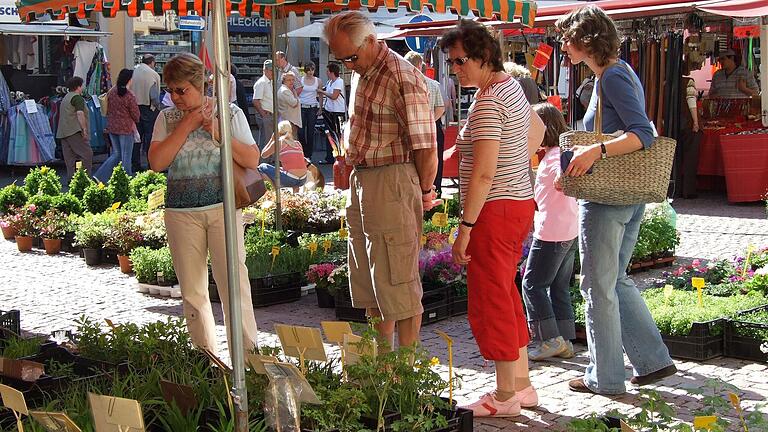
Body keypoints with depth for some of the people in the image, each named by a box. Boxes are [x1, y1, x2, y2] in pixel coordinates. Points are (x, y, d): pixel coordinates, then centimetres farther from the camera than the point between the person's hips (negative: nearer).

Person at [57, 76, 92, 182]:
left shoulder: (65, 98, 24)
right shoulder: (78, 98, -7)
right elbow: (80, 114, -19)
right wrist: (84, 129, -18)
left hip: (63, 132, 10)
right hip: (75, 131, -10)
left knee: (70, 158, 8)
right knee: (87, 154, -9)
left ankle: (71, 178, 6)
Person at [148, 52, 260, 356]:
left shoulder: (230, 113, 3)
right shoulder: (167, 118, 7)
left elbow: (252, 160, -2)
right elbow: (156, 162, -6)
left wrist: (217, 131, -11)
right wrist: (187, 125, -9)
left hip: (223, 207, -2)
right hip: (182, 213, 2)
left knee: (234, 282, -8)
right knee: (192, 291, 6)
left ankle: (247, 352, -2)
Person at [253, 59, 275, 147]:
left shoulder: (271, 83, 16)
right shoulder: (261, 83, -13)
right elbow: (255, 102, -19)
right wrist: (263, 114, -15)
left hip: (271, 116, 9)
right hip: (265, 116, -9)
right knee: (265, 142, -7)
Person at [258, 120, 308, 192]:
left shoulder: (279, 142, 0)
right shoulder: (298, 143, 14)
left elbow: (263, 155, 12)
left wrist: (272, 139, 18)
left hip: (289, 180, -5)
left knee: (262, 167, 12)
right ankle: (295, 187, 14)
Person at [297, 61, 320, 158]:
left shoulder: (317, 81, 6)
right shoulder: (300, 80, 3)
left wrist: (320, 108, 5)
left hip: (313, 108, 0)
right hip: (302, 107, 0)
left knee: (311, 132, 1)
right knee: (301, 131, -5)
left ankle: (309, 155, 8)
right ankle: (302, 153, 8)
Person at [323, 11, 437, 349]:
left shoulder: (402, 77, -17)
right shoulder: (361, 73, 13)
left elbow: (426, 146, -17)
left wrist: (425, 191, -5)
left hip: (392, 183, -9)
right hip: (361, 182, 9)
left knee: (397, 281, -3)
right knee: (367, 280, 16)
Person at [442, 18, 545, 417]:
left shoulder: (488, 102, -19)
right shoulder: (510, 86, 12)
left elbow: (483, 173, -23)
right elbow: (536, 130, 29)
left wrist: (465, 228, -20)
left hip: (495, 210, -10)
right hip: (519, 202, 10)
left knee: (489, 301, -1)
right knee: (505, 295, 17)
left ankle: (505, 397, 8)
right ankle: (522, 384, 26)